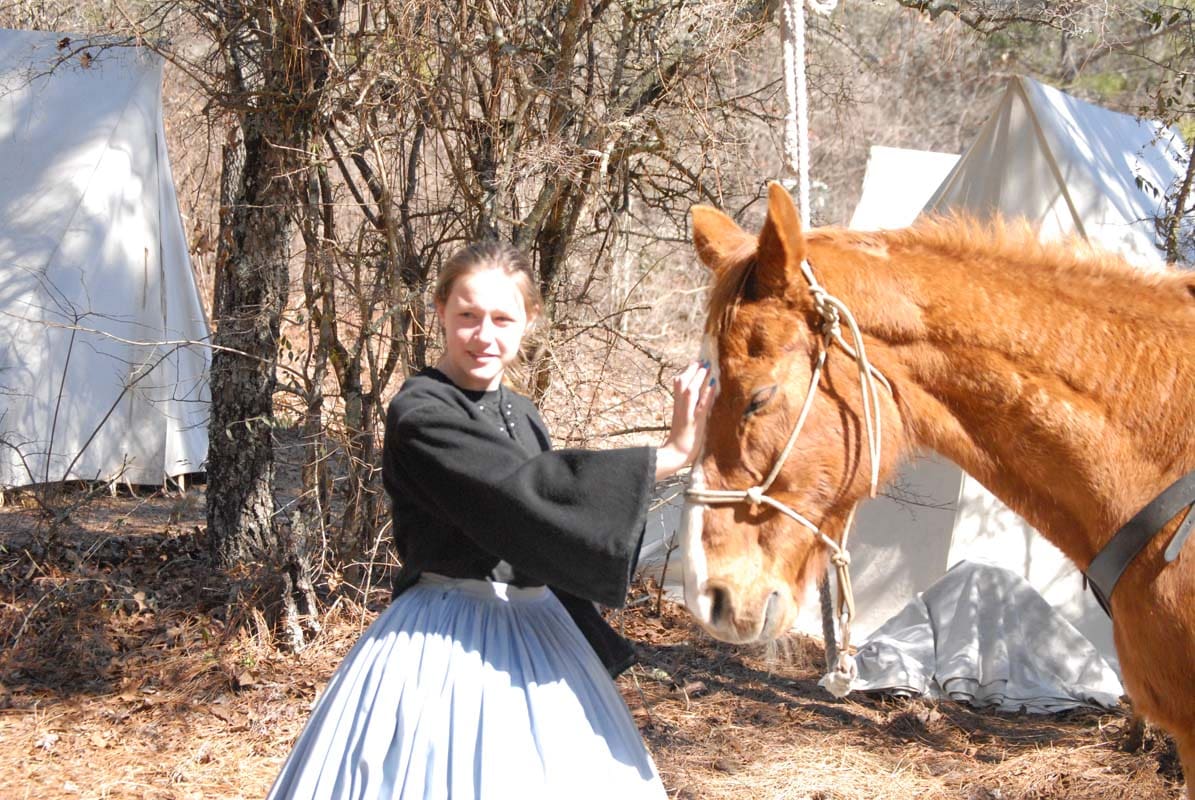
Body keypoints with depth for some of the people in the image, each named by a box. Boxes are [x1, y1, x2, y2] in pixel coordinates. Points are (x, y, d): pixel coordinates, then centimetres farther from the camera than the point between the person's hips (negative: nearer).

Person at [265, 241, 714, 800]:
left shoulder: (521, 416, 10)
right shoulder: (418, 417, -14)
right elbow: (526, 492, -24)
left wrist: (588, 648, 19)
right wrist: (669, 456, -23)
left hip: (537, 637, 8)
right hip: (448, 644, -7)